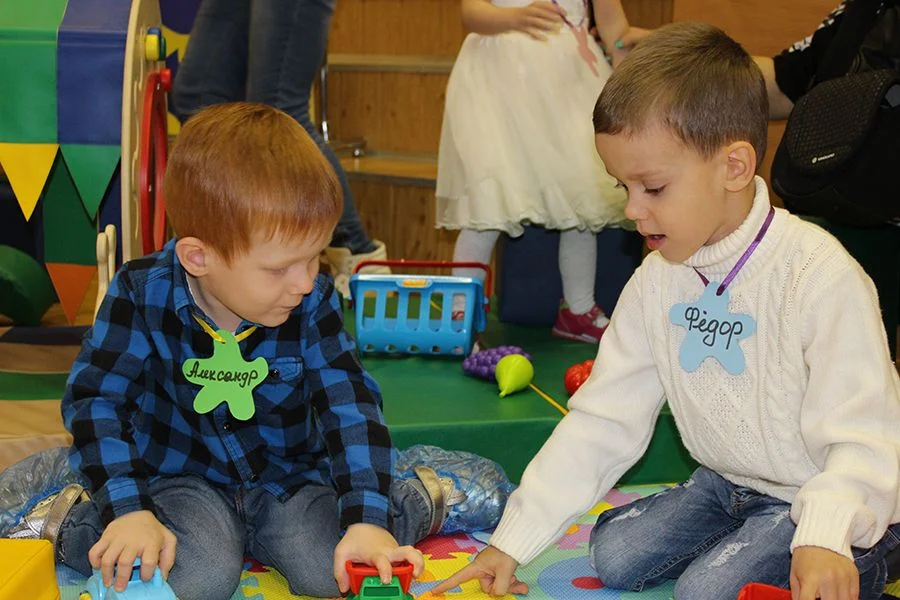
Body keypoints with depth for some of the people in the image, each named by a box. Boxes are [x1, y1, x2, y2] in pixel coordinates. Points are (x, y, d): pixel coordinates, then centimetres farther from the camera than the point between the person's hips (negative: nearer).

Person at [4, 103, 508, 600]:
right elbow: (95, 397, -18)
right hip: (182, 473, -1)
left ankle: (422, 497, 5)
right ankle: (69, 520, -6)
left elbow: (350, 404, -16)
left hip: (288, 474, 2)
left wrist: (368, 519, -28)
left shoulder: (312, 302, -14)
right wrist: (129, 508, -30)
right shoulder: (142, 294, -19)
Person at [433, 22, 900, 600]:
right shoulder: (658, 281, -3)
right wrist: (513, 540, -4)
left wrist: (824, 538, -42)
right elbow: (602, 421, -1)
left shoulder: (820, 275, -24)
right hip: (724, 485, 7)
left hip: (834, 505, -6)